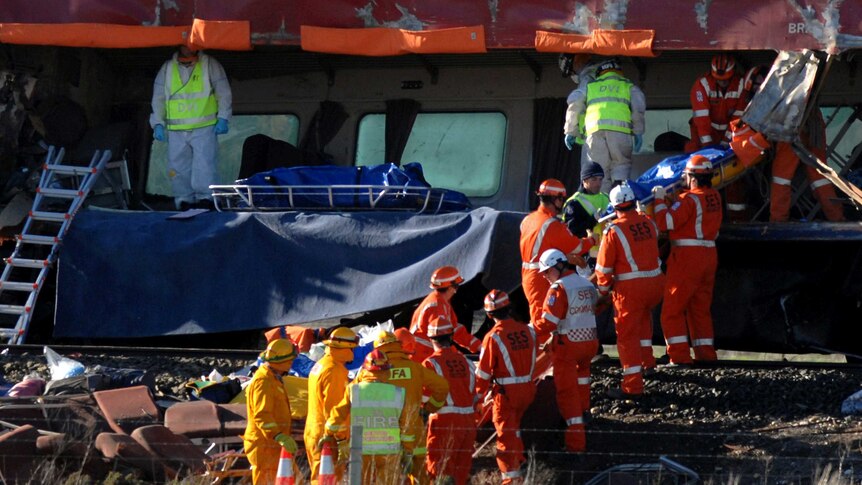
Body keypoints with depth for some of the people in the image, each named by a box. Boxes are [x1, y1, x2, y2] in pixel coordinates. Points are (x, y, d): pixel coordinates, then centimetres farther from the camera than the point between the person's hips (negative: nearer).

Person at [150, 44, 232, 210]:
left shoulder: (210, 65, 5)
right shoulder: (167, 69, 12)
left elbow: (224, 93, 5)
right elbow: (158, 98, 15)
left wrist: (223, 118, -4)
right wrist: (158, 123, 6)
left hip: (204, 128, -3)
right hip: (176, 130, 3)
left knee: (204, 164, -12)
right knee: (178, 167, 0)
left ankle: (205, 198, -10)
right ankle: (184, 201, 6)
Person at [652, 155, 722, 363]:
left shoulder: (690, 200, -17)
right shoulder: (714, 196, 7)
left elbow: (666, 222, -21)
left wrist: (660, 200, -8)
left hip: (688, 256, -8)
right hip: (709, 255, 8)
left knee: (672, 309, -1)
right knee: (700, 308, 16)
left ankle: (680, 356, -7)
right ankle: (706, 355, 16)